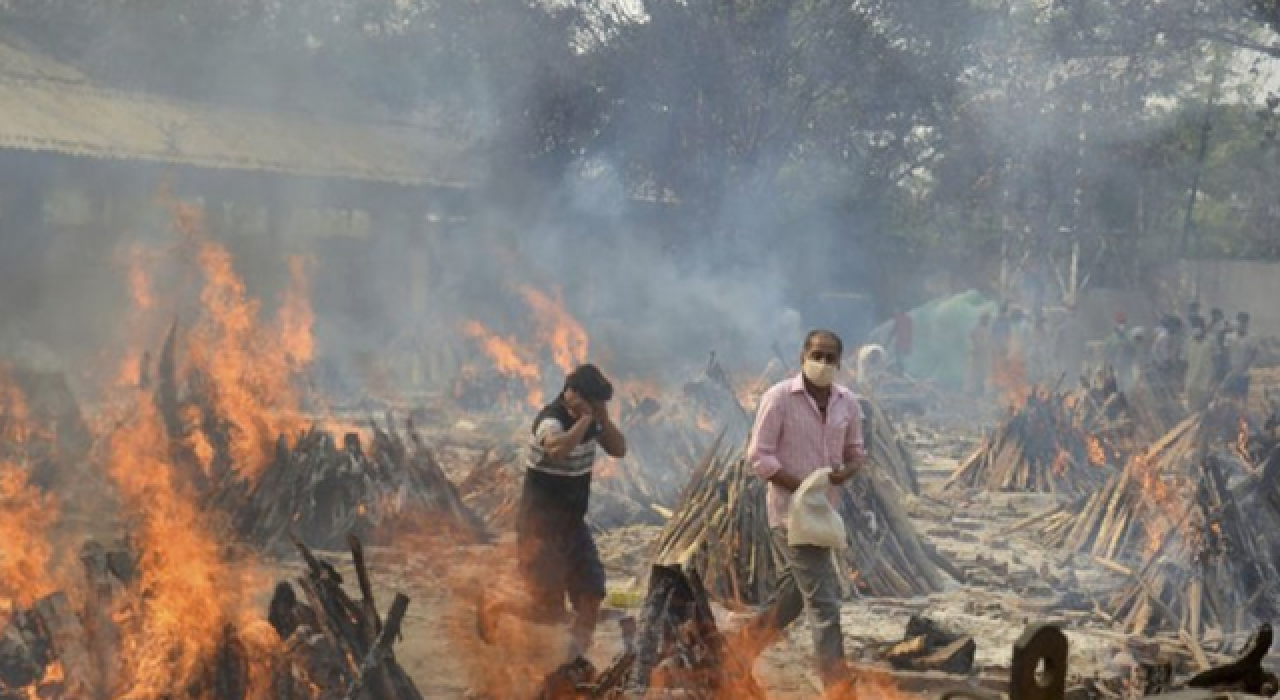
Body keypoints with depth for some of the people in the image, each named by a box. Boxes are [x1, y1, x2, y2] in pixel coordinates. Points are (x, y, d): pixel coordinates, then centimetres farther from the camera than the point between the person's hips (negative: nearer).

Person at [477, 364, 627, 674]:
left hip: (573, 520, 8)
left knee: (591, 592, 3)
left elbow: (619, 449, 1)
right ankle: (495, 605, 18)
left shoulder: (589, 419, 2)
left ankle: (575, 658, 14)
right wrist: (586, 419, -34)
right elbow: (558, 449, -46)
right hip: (541, 523, -8)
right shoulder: (551, 419, -24)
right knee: (550, 608, -6)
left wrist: (602, 417, -12)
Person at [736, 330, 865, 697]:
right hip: (791, 509, -7)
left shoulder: (848, 403, 2)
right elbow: (759, 455, -14)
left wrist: (844, 473, -12)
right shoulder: (779, 397, -14)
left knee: (798, 585, 21)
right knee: (823, 595, -9)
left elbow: (856, 453, 12)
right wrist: (803, 487, -21)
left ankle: (756, 634, 44)